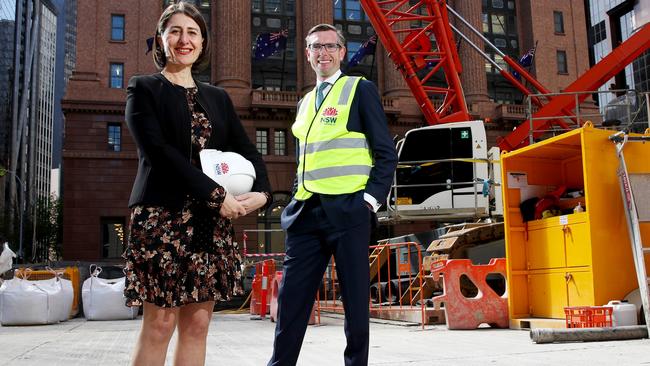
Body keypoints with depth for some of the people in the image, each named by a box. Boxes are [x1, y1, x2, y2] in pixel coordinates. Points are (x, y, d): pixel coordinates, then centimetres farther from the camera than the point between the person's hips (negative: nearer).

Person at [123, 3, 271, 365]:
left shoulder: (218, 98, 18)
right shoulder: (144, 88, 4)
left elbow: (247, 151, 13)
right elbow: (158, 151, -9)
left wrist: (262, 192, -8)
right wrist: (215, 194, -15)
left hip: (212, 222, 5)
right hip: (163, 216, -4)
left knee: (197, 324, 4)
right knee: (159, 324, -5)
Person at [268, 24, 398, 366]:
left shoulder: (360, 89, 4)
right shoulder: (305, 103, 21)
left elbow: (386, 154, -1)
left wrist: (371, 199, -10)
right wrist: (298, 198, 12)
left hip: (347, 210, -5)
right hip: (306, 213, 5)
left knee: (355, 300, 3)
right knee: (291, 299, 4)